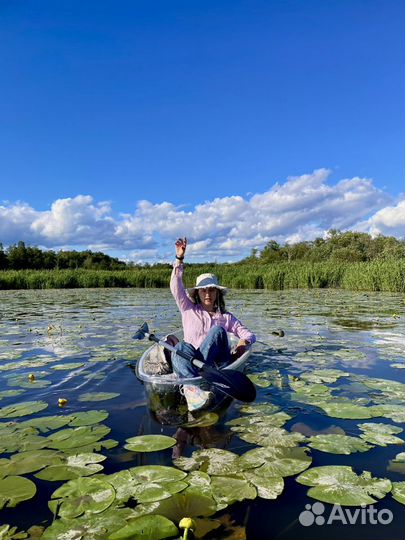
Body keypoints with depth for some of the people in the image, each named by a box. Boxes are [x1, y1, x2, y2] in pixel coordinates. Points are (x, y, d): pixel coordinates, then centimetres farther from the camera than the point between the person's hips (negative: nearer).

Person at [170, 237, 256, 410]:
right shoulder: (189, 310, 16)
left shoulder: (225, 317, 17)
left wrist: (243, 343, -13)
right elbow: (176, 287, 4)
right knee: (181, 347, -33)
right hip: (192, 359, 0)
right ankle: (193, 387, -60)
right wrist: (179, 258, -5)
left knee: (218, 330, -26)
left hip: (216, 363, 0)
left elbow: (249, 334, 12)